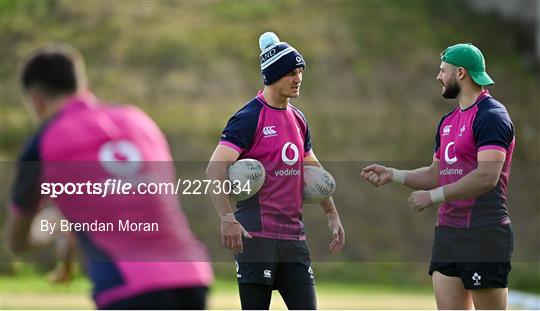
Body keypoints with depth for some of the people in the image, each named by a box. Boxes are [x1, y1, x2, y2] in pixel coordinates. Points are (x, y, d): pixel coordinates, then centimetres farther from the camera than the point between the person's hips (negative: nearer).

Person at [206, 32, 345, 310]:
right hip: (256, 235, -7)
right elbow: (215, 169, -19)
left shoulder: (297, 119, 15)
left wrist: (332, 216, 23)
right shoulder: (250, 117, -9)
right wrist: (227, 219, -30)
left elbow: (313, 172, 28)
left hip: (293, 235, 7)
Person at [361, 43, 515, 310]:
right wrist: (392, 175, 14)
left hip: (484, 234, -9)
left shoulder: (491, 116, -12)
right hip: (448, 233, 9)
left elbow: (487, 177, -22)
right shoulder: (447, 122, 18)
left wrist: (433, 196, -19)